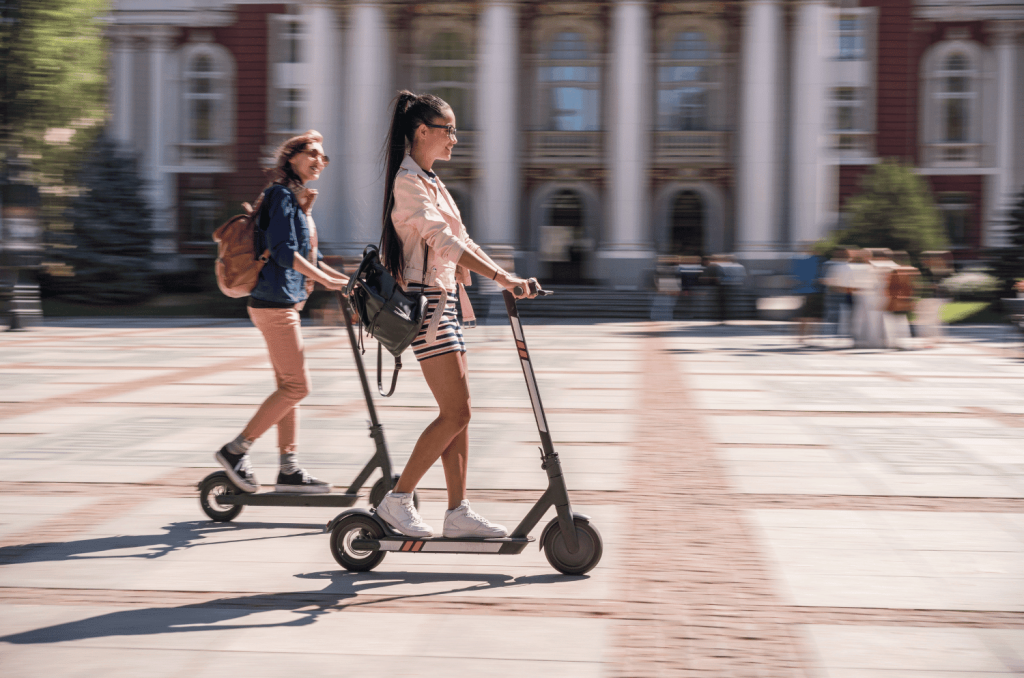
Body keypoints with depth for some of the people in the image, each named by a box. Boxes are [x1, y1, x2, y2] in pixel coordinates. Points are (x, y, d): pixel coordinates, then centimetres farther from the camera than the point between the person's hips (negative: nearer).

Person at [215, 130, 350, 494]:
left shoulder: (302, 201, 18)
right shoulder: (281, 195, -11)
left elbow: (309, 256, 22)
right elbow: (284, 251, -20)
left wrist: (345, 279, 13)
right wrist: (326, 280, -22)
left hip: (286, 302, 10)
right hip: (274, 301, -10)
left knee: (289, 386, 10)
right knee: (296, 385, -10)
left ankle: (289, 469, 14)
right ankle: (235, 450, -3)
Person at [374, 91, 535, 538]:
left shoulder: (430, 181, 19)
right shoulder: (407, 181, -12)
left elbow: (459, 240, 20)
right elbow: (442, 240, -24)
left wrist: (505, 278, 8)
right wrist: (501, 276, -30)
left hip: (445, 300, 10)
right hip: (426, 300, -10)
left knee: (457, 414, 7)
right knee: (456, 413, -11)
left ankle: (458, 513, 10)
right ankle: (397, 499, -3)